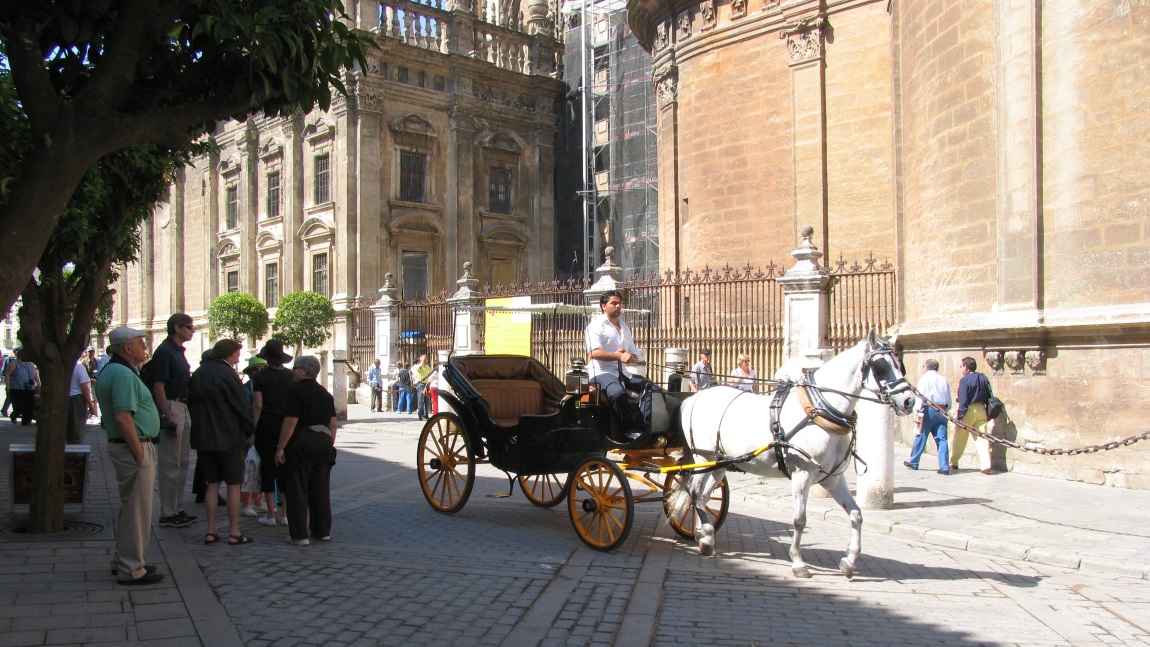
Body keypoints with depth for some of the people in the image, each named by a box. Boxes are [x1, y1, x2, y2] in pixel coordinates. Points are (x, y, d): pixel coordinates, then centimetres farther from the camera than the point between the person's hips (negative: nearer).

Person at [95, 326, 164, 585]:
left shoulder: (110, 371, 15)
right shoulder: (123, 375, -19)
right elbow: (123, 418, -26)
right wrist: (139, 452, -23)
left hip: (121, 445, 11)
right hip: (133, 447, -11)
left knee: (129, 506, 20)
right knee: (137, 509, -3)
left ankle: (122, 561, 31)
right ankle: (132, 570, 3)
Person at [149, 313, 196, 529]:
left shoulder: (178, 350, 16)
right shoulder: (164, 351, -13)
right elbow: (158, 387, -18)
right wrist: (168, 419, -22)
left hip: (183, 408, 10)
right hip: (171, 408, -10)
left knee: (182, 462, 14)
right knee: (171, 464, -5)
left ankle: (178, 509, 22)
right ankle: (167, 514, 2)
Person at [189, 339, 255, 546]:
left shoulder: (198, 374, 8)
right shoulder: (227, 374, -14)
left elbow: (191, 403, 14)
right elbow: (243, 406, -12)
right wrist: (249, 431, 2)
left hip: (203, 437, 7)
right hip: (228, 438, -6)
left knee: (212, 484, 13)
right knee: (234, 485, 2)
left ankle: (211, 531, 12)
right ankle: (234, 533, 4)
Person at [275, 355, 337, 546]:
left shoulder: (296, 392, -10)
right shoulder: (325, 393, 12)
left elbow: (291, 422, -17)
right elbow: (332, 424, 11)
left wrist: (280, 447, -14)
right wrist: (330, 445, 18)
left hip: (300, 445, -7)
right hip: (323, 445, 7)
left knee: (297, 492, 0)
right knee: (321, 491, 13)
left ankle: (300, 535, 0)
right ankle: (323, 531, 19)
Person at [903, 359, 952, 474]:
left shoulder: (925, 378, -3)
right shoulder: (944, 380, 12)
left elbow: (920, 397, -12)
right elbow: (949, 400, 13)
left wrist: (917, 413, -17)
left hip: (928, 410, -4)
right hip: (942, 411, 4)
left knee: (921, 437, 7)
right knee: (942, 439, 2)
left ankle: (914, 462, 20)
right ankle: (944, 466, -5)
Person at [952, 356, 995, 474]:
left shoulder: (964, 380, -11)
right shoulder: (984, 378, 8)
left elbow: (963, 400, -15)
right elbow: (989, 397, 10)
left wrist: (960, 417, -13)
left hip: (969, 410, -5)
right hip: (981, 410, 5)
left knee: (959, 438, 9)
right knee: (982, 438, 3)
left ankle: (953, 462, 21)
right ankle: (986, 465, -8)